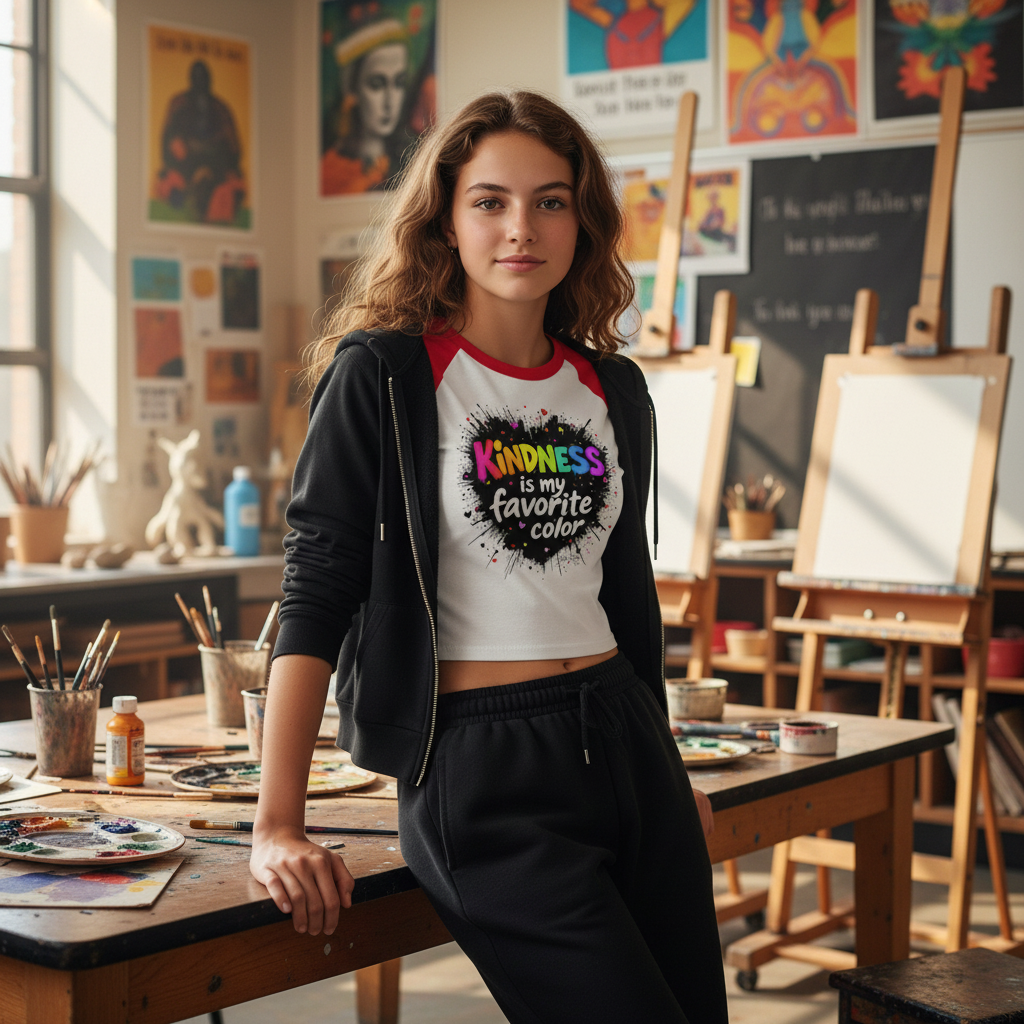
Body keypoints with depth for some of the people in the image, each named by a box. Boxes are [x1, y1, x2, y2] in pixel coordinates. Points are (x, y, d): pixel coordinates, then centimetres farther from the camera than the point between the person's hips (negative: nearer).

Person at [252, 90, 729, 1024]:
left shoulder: (614, 390, 10)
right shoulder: (382, 373, -6)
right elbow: (316, 592, -10)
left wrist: (670, 772, 25)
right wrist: (278, 826, -15)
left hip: (622, 741, 6)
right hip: (480, 771, -6)